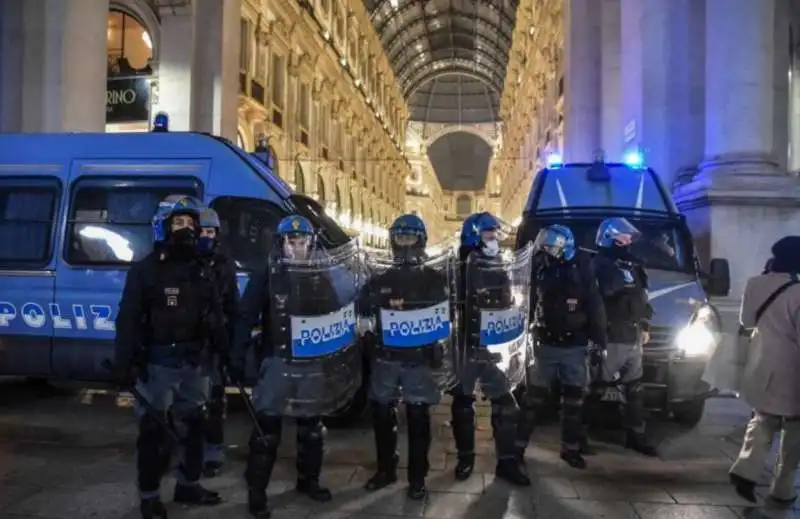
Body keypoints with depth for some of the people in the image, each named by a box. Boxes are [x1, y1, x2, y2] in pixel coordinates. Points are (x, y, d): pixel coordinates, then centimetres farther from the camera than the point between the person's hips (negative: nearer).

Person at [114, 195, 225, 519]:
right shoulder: (145, 270, -5)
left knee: (195, 425, 15)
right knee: (154, 431, 1)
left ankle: (188, 485, 32)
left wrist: (226, 353, 12)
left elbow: (213, 317, 15)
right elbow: (128, 320, -9)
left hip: (195, 363, 6)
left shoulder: (200, 271, 11)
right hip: (157, 365, -5)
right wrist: (126, 362, -17)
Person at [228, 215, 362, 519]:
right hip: (278, 363, -4)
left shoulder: (323, 275, 4)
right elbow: (245, 319, -8)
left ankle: (308, 481, 35)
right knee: (267, 431, -1)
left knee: (312, 428, 17)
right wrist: (237, 361, -14)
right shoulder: (268, 276, -6)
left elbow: (337, 314, 11)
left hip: (314, 366, 4)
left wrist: (341, 359, 7)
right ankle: (256, 492, 11)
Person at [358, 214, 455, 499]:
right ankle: (385, 469, 28)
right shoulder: (380, 276, 6)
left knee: (418, 417, 5)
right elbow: (363, 310, 6)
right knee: (382, 414, 11)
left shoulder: (433, 276, -1)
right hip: (385, 358, 3)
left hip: (420, 360, -2)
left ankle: (417, 477, 17)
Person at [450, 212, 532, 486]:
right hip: (466, 349, -4)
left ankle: (507, 462, 14)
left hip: (496, 348, 4)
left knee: (505, 404, 4)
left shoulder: (501, 269, 9)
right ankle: (465, 457, 24)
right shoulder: (460, 271, -7)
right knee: (462, 404, 7)